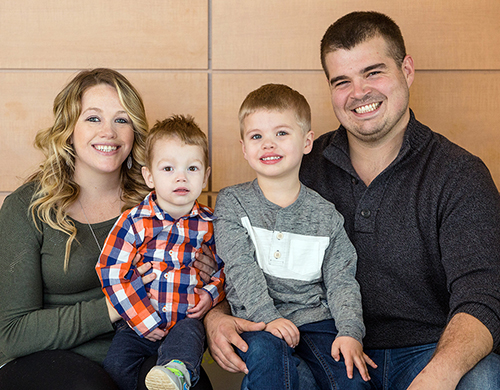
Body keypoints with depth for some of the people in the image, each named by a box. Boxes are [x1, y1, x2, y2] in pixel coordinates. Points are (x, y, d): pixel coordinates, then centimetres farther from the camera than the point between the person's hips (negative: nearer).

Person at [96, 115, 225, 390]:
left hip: (187, 319, -1)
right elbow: (112, 272, -9)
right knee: (116, 364, -19)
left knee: (188, 335, -33)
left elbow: (221, 267, 18)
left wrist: (211, 294, -5)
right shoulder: (134, 221, -5)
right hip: (139, 321, 1)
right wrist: (144, 321, -12)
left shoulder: (208, 224, 3)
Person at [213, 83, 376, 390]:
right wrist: (268, 317, -20)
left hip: (314, 315, 1)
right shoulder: (232, 203, 3)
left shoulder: (325, 214, 7)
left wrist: (350, 331, -12)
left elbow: (342, 279, 4)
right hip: (257, 319, -1)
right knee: (265, 351, -32)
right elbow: (241, 269, -7)